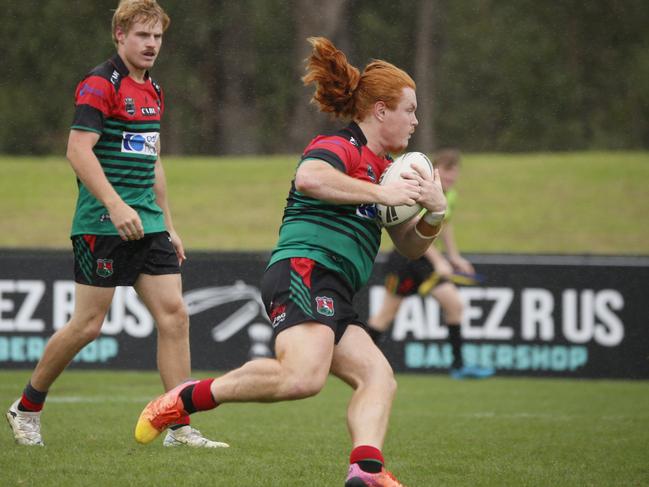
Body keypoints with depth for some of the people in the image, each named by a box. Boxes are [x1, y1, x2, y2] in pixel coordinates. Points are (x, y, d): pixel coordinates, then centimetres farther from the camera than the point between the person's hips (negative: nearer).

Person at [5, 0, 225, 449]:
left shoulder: (153, 91, 17)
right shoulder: (100, 84, -10)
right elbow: (78, 149, -19)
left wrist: (168, 226, 24)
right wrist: (115, 205, -28)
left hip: (147, 226, 8)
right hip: (103, 224, -8)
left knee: (174, 315, -3)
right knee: (88, 324, -3)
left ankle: (180, 427, -2)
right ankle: (26, 408, 16)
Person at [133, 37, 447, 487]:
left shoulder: (382, 166, 27)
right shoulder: (340, 147, 0)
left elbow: (410, 247, 31)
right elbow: (310, 178, -25)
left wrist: (435, 213, 10)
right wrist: (381, 193, -20)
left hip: (333, 296, 10)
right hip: (304, 268, -10)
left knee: (378, 376, -9)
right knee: (303, 376, -31)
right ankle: (186, 399, -19)